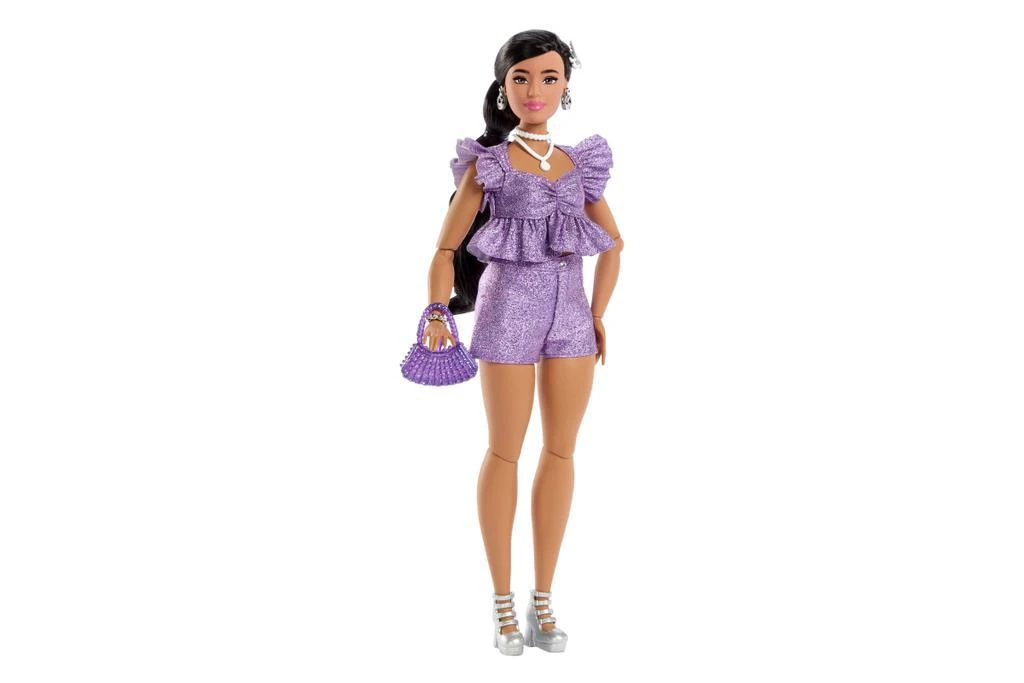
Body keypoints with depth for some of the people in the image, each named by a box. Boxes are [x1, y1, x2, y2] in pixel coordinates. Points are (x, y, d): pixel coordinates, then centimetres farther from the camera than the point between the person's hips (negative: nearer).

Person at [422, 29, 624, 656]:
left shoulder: (580, 164, 10)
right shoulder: (487, 164, -1)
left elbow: (613, 245, 20)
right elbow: (446, 250, -2)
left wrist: (599, 315, 13)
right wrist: (437, 315, -15)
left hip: (571, 314, 4)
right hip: (509, 310, -4)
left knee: (561, 451, 6)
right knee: (505, 452, 2)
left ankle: (543, 600, 16)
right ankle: (504, 602, 12)